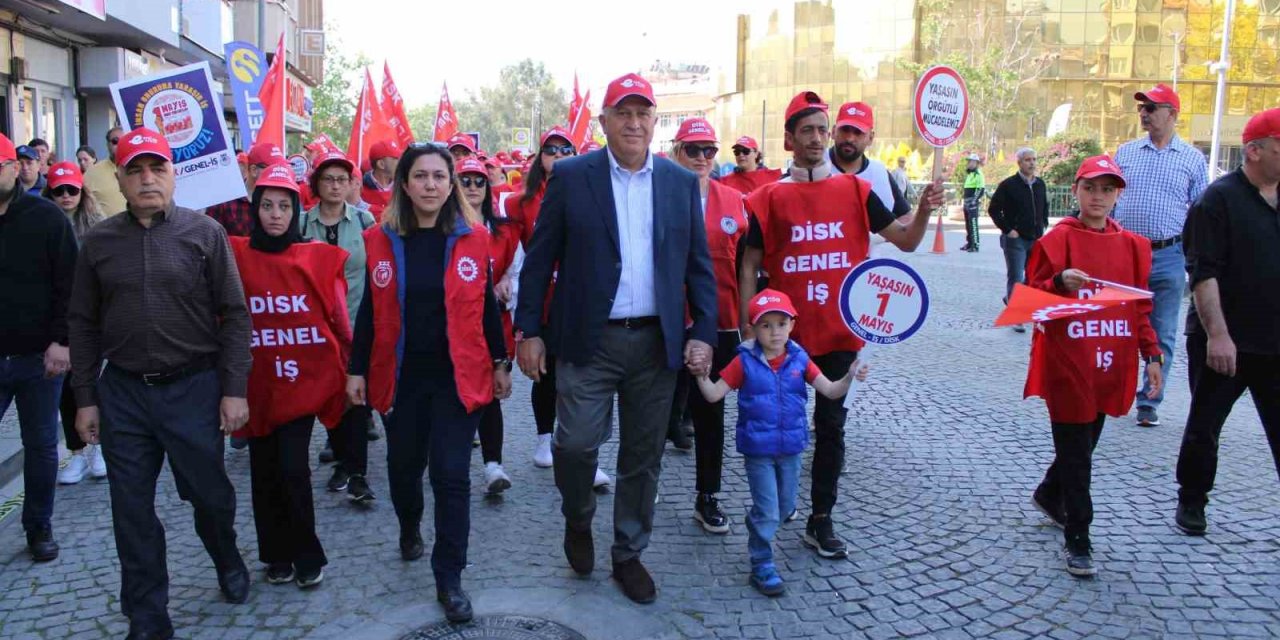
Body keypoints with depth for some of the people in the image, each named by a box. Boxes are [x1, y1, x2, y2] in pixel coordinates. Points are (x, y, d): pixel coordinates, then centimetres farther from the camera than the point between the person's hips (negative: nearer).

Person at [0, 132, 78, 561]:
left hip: (38, 357, -2)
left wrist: (61, 341, -13)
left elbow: (69, 285, -5)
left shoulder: (46, 217, -3)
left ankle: (39, 526, 23)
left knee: (41, 445, 9)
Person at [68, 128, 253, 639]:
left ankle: (227, 559, 41)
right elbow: (84, 324, 9)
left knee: (209, 493, 9)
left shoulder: (205, 233, -3)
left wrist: (234, 389, -8)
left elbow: (234, 314, -4)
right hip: (123, 392, 2)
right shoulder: (98, 241, 4)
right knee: (133, 511, 8)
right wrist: (85, 398, 6)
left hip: (194, 386, -2)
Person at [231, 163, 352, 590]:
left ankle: (307, 557, 14)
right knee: (264, 472, 9)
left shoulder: (320, 256, -1)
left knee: (293, 468, -6)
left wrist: (349, 370, 5)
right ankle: (277, 555, 28)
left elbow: (339, 319, 4)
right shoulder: (235, 255, 0)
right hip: (256, 383, 2)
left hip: (305, 379, -2)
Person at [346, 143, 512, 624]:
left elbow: (485, 305, 4)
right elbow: (370, 310, 4)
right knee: (403, 465, 16)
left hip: (457, 376, -1)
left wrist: (500, 363, 5)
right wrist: (357, 369, 4)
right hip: (400, 376, 2)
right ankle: (410, 528, 48)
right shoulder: (380, 239, -1)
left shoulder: (473, 237, -3)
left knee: (451, 475, -3)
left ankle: (449, 579, 9)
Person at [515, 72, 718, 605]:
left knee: (643, 457, 10)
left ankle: (629, 554, 29)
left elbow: (698, 265, 7)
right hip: (588, 341, -2)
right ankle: (578, 522, 28)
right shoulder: (570, 177, 0)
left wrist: (703, 333, -1)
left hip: (658, 342, 3)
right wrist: (529, 330, -3)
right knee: (576, 445, -4)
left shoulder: (682, 182, 6)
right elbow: (539, 259, 0)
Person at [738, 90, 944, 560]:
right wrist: (747, 330, -4)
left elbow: (906, 241, 4)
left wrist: (924, 210, -16)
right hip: (786, 332, -1)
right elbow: (749, 266, 1)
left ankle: (821, 521, 18)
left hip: (839, 330, 1)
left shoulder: (855, 190, 3)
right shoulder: (769, 198, -2)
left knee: (831, 425, 7)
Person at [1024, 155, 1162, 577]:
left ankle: (1049, 496, 42)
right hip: (1068, 363, -5)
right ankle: (1076, 539, 9)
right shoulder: (1057, 240, -6)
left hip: (1112, 364, 5)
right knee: (1076, 452, -1)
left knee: (1085, 441, 17)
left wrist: (1151, 354, 10)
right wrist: (1060, 283, -27)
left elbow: (1141, 305, 14)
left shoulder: (1132, 245, 9)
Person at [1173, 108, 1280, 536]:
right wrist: (1217, 335, -20)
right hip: (1224, 342, -5)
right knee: (1204, 427, 9)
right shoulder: (1220, 199, -9)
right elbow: (1203, 273, -15)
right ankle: (1191, 503, 26)